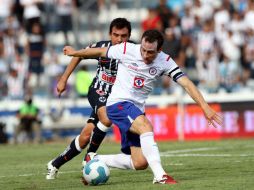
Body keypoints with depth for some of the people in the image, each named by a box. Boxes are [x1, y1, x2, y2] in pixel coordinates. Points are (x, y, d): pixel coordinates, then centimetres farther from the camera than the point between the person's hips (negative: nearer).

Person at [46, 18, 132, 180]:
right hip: (97, 92, -1)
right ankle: (89, 156, -10)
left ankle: (55, 164, 15)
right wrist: (64, 79, 4)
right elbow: (79, 55, 4)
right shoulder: (102, 47, -14)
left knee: (86, 136, -4)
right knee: (106, 119, -32)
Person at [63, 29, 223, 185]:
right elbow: (100, 52, 5)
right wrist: (75, 53, 20)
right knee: (146, 126, -34)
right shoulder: (126, 49, -12)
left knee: (140, 163, 1)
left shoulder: (165, 61, -7)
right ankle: (160, 176, -38)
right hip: (118, 103, -5)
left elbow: (186, 83, -13)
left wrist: (205, 107, -25)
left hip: (137, 110, 5)